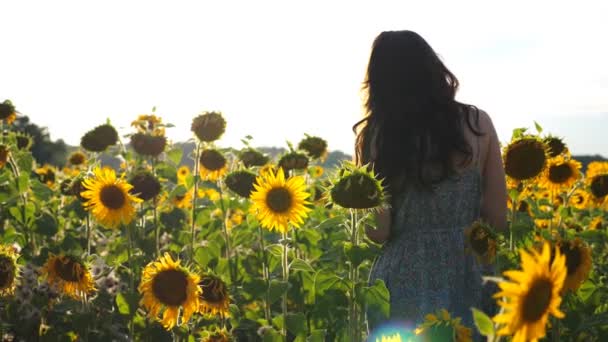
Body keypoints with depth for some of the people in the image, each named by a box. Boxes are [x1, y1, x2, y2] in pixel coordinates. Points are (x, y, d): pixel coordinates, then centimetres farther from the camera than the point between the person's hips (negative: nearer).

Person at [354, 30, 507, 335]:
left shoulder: (375, 136, -8)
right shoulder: (478, 123, -3)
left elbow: (378, 232, -9)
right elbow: (498, 220, -2)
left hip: (405, 284, -2)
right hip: (469, 282, 2)